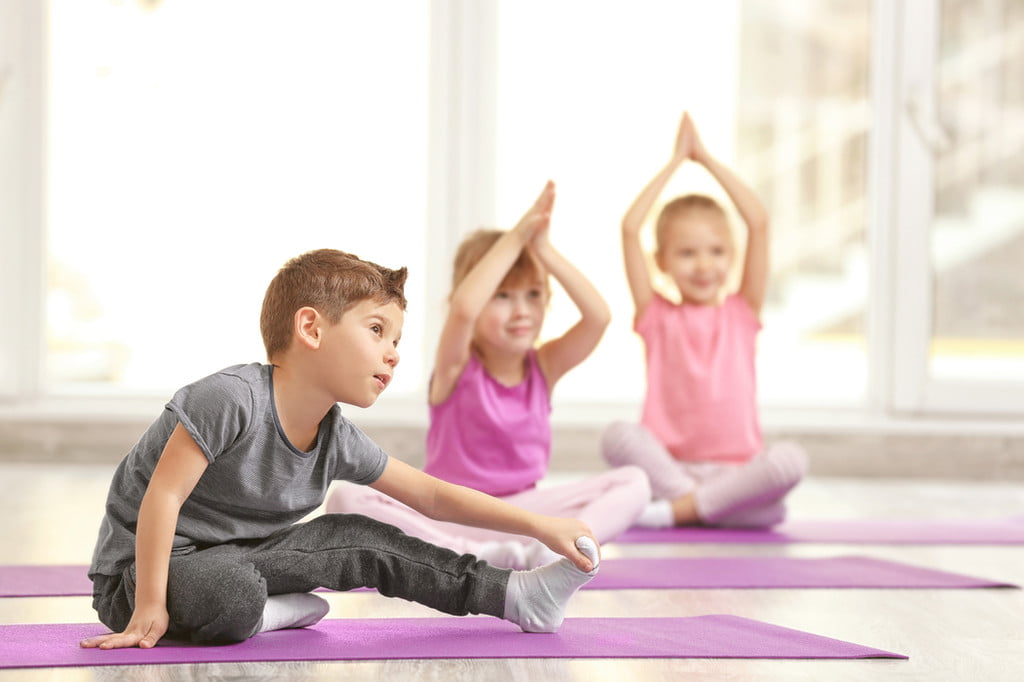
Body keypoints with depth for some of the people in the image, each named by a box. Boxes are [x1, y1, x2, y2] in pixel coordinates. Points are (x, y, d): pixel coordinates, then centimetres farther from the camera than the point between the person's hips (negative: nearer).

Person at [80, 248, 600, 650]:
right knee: (232, 597, -40)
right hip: (136, 570, -8)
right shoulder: (234, 397, -26)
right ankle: (269, 612, -6)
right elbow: (164, 494, -26)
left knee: (360, 539, 4)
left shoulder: (337, 440, -1)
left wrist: (539, 525, 2)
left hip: (235, 555, 8)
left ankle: (514, 595, 10)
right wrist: (150, 610, -28)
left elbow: (431, 495, 7)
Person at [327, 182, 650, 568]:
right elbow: (462, 309, -31)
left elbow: (598, 315, -17)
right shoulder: (457, 368, -8)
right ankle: (476, 556, -39)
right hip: (444, 518, -3)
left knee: (634, 484, -16)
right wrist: (516, 239, -27)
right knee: (346, 499, -30)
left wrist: (545, 251, -20)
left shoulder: (546, 366, 1)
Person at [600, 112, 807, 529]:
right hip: (668, 467, -1)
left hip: (736, 472, 1)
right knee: (618, 435, -31)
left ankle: (678, 509, -24)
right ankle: (713, 506, -27)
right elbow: (630, 228, 1)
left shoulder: (742, 313, 12)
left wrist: (706, 158, 10)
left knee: (791, 459, -31)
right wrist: (676, 161, 9)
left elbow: (758, 223, 4)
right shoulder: (656, 317, 10)